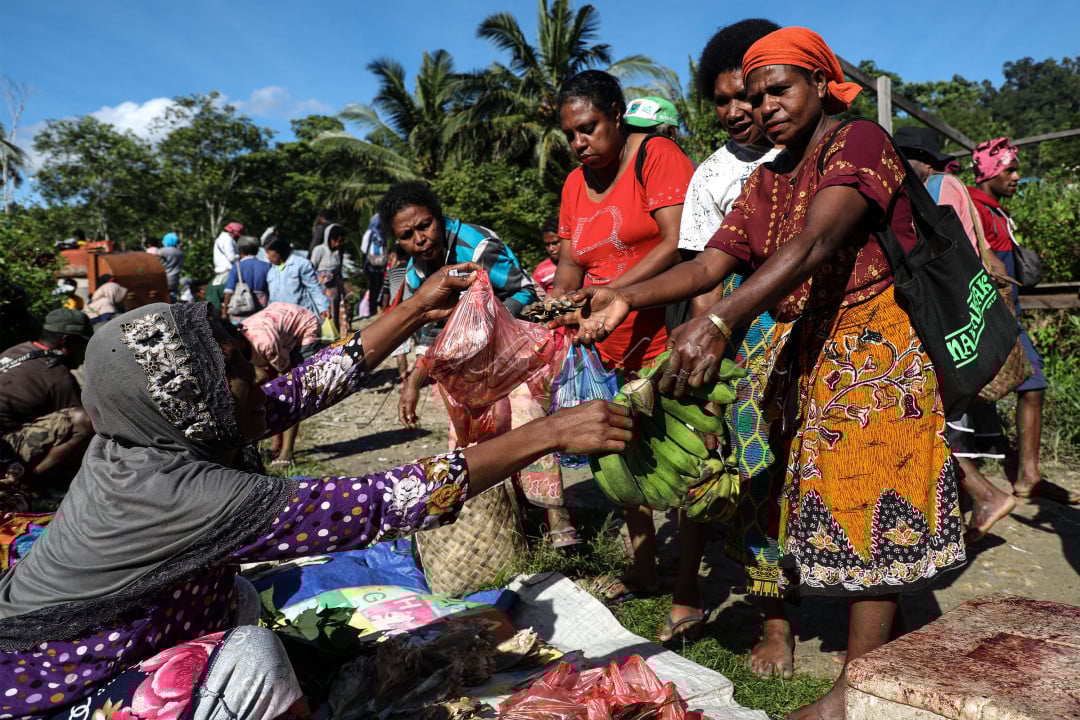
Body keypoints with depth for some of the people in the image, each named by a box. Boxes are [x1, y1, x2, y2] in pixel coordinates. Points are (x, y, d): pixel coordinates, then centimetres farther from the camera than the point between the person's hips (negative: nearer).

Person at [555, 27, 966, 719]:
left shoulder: (861, 142, -9)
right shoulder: (767, 181, 15)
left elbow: (814, 243, -27)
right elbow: (710, 263, 1)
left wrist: (719, 321, -41)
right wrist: (627, 297, -15)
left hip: (877, 346, -7)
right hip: (806, 350, 7)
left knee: (869, 498, -7)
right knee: (835, 497, 7)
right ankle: (884, 645, 20)